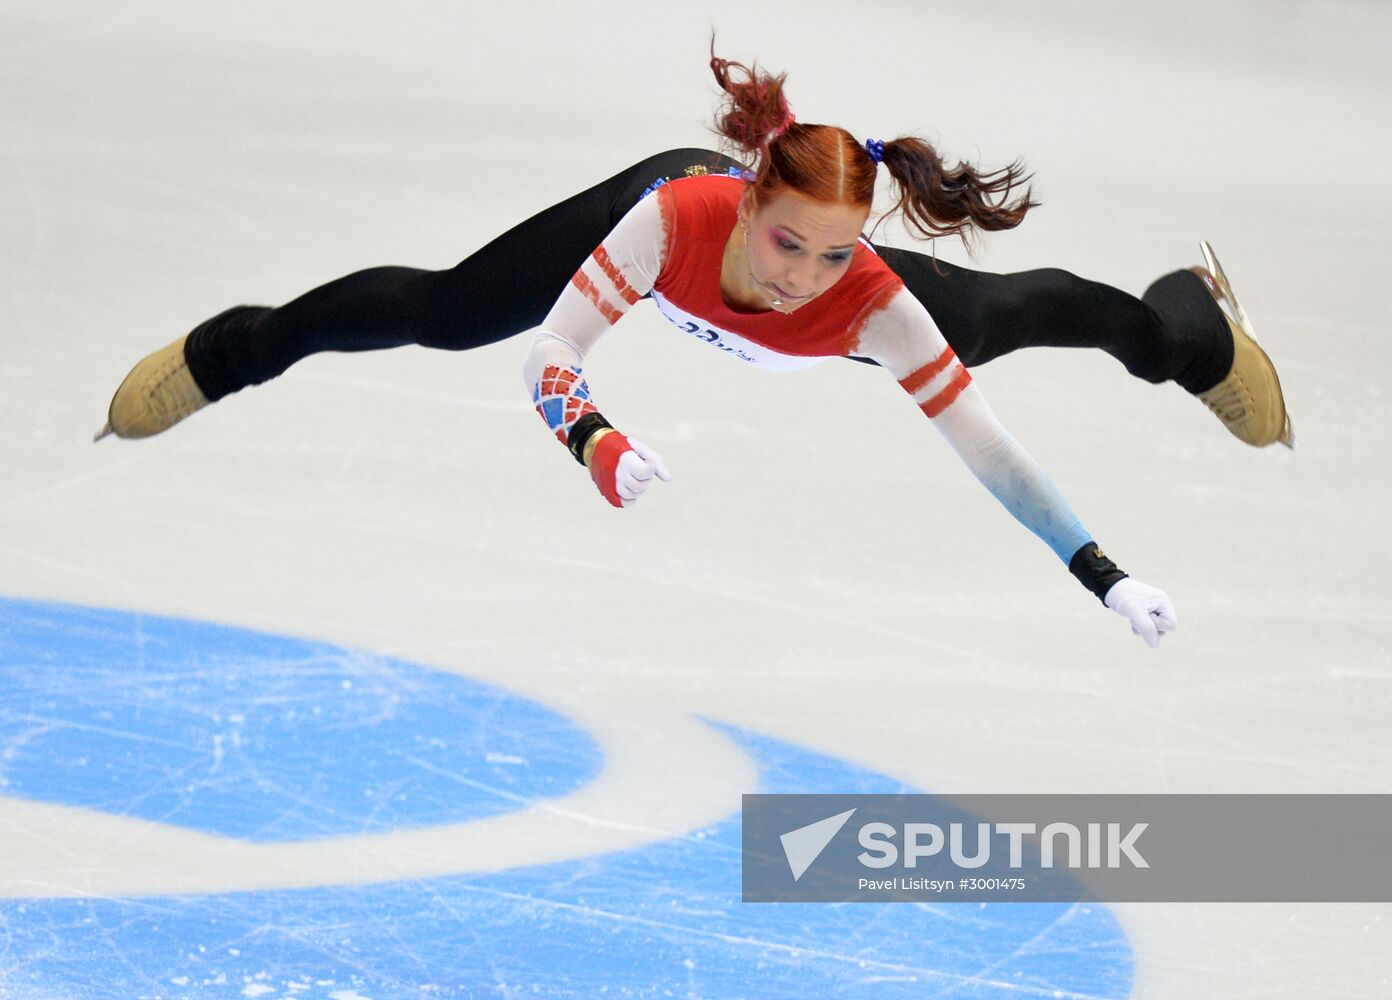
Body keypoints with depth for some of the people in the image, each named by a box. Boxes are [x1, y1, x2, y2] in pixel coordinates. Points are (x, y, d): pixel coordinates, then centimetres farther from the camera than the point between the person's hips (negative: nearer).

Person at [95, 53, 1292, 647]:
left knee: (995, 318, 24)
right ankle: (227, 352, 33)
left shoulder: (871, 298, -45)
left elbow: (991, 449, -44)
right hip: (662, 195, -1)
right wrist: (596, 443, -69)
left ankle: (1188, 315, 57)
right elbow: (549, 353, -48)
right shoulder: (678, 210, -47)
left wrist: (1109, 577, -52)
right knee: (440, 310, 5)